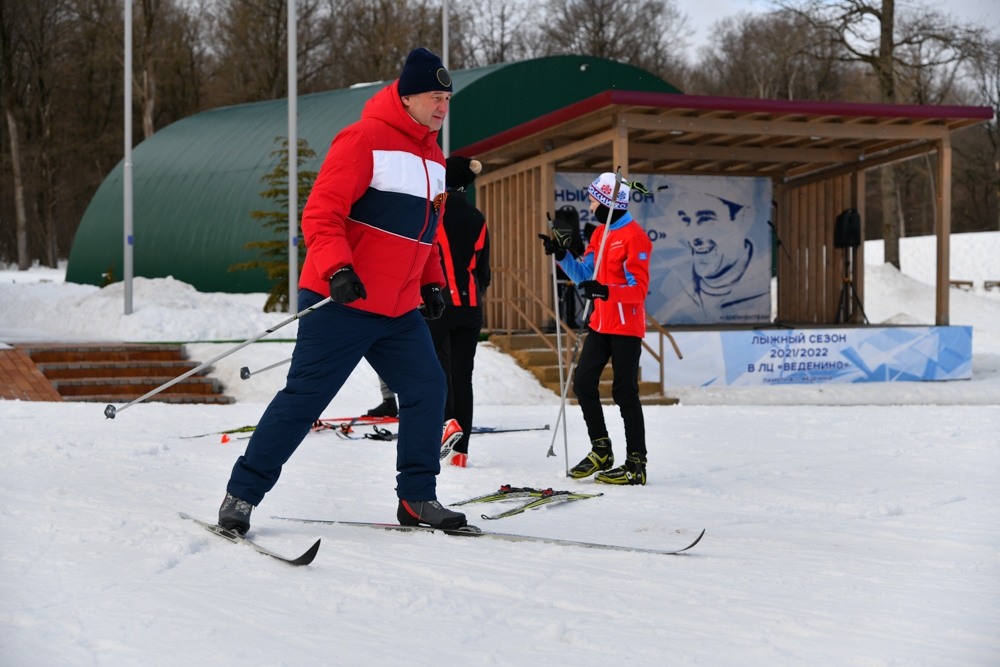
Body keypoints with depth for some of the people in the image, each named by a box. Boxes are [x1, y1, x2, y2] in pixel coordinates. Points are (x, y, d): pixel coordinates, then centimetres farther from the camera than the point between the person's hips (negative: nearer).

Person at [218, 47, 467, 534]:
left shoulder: (433, 156, 16)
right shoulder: (364, 139, -11)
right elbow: (321, 214, -17)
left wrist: (430, 282, 17)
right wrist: (337, 270, -30)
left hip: (399, 310, 8)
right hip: (342, 301, -8)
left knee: (427, 389, 1)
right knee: (304, 397, -6)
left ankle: (417, 498, 12)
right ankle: (241, 494, 3)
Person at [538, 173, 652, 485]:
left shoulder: (634, 236, -14)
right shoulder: (600, 233, 12)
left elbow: (639, 289, -19)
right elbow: (583, 275, 14)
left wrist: (606, 292, -33)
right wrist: (561, 255, -1)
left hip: (626, 327, -8)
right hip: (600, 325, 8)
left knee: (625, 393, -4)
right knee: (583, 383, 7)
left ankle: (636, 463, 3)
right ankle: (601, 451, 19)